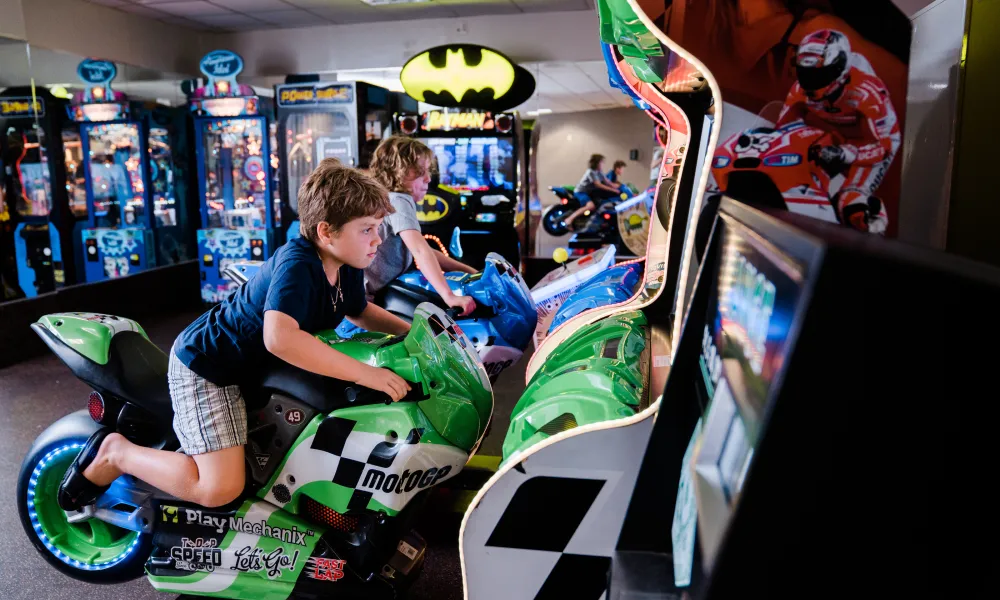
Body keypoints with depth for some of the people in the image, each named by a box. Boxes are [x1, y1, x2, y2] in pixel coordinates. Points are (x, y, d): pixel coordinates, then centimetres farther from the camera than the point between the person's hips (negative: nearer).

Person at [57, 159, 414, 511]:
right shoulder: (296, 264, -30)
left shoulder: (347, 267, -3)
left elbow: (359, 311, 17)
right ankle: (115, 452, 5)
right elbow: (280, 337, -46)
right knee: (221, 489, -17)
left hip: (255, 363, 9)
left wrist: (411, 329, 2)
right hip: (206, 365, -9)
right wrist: (364, 374, -44)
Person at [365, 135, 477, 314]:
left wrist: (469, 271, 8)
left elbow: (424, 252, 15)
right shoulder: (399, 201, -15)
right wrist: (449, 296, -37)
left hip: (377, 292, 9)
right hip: (369, 298, -9)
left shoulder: (387, 199, 15)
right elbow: (420, 251, -29)